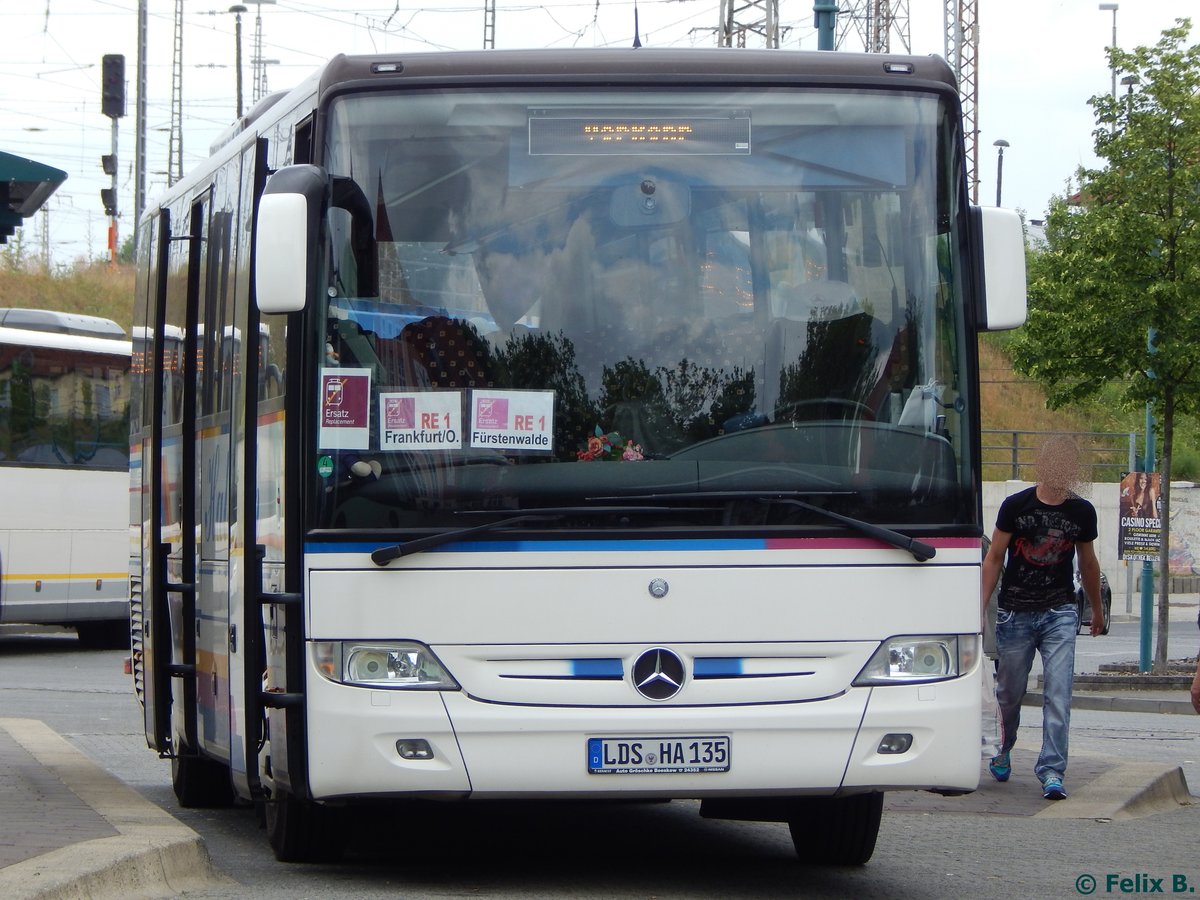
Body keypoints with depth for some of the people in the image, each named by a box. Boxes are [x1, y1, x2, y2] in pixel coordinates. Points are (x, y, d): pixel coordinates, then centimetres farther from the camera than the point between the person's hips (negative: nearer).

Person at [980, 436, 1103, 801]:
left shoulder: (1082, 511, 3)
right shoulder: (1016, 506, -4)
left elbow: (1088, 563, 18)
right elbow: (994, 558, 2)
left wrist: (1097, 609, 28)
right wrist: (981, 606, -4)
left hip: (1060, 614, 1)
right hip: (1015, 614, -1)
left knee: (1058, 695, -11)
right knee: (1009, 692, 10)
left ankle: (1052, 771, -12)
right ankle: (1002, 751, 36)